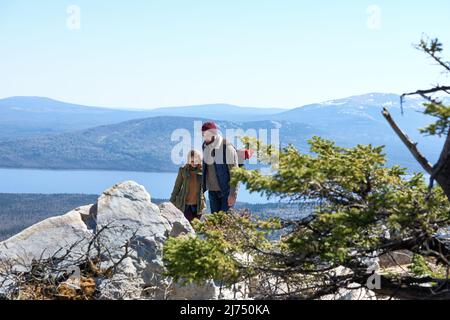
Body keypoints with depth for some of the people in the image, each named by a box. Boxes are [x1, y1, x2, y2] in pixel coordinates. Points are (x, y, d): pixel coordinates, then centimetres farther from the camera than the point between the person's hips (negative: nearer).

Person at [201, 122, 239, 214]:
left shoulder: (227, 147, -15)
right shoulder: (205, 147, 6)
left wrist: (233, 194, -18)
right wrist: (203, 188, 15)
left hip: (226, 191, -6)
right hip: (212, 191, 6)